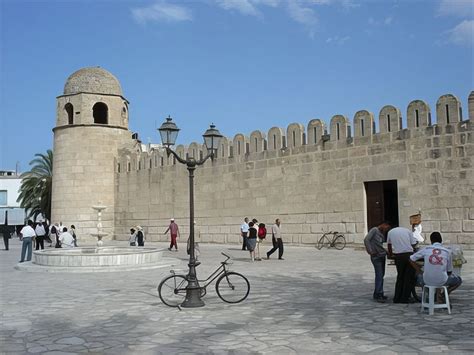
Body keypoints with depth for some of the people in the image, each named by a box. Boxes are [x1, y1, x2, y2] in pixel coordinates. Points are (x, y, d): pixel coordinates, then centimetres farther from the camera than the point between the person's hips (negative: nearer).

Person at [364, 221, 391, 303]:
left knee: (381, 275, 11)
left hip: (382, 256, 9)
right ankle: (378, 295, -7)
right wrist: (370, 251, -23)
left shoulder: (382, 233, 16)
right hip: (376, 257, -8)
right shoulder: (374, 230, -9)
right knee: (379, 275, -10)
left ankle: (377, 294, 19)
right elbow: (366, 240, -19)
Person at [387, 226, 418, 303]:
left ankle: (397, 298, 17)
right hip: (408, 255, -2)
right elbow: (413, 244, 3)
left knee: (400, 277, 15)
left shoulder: (390, 232, 15)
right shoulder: (407, 231, 10)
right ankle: (405, 298, 9)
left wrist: (390, 254, 42)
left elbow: (389, 245, 27)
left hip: (398, 256, 2)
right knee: (409, 278, 8)